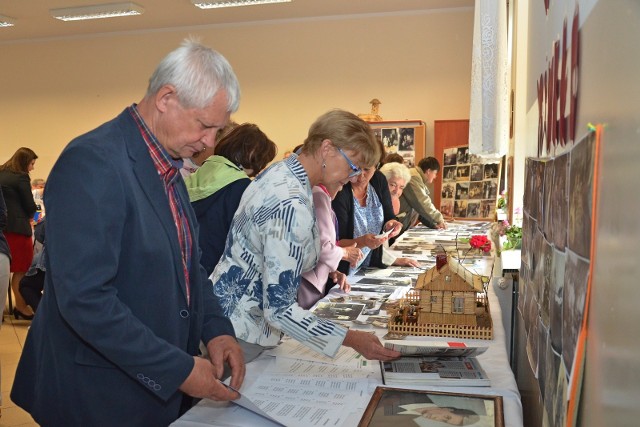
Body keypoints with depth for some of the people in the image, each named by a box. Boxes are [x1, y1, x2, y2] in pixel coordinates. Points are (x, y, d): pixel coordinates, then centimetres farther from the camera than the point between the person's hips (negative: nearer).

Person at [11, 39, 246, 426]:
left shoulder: (169, 166, 6)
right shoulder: (93, 161, -21)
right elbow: (84, 298, -26)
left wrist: (216, 328, -2)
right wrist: (177, 369, -22)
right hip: (101, 395, -7)